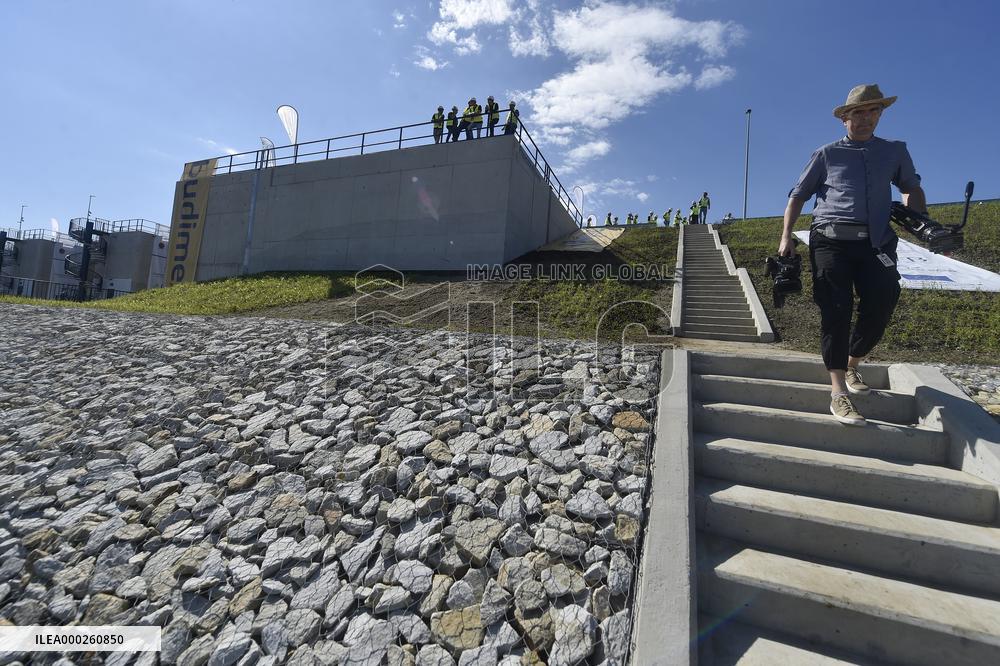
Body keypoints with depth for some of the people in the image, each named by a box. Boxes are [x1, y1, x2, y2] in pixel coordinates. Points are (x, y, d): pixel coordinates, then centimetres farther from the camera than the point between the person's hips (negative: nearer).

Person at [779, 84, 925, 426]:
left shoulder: (895, 151, 23)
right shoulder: (827, 154, 14)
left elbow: (912, 190, 31)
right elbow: (798, 195, 12)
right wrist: (786, 236, 0)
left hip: (876, 242, 3)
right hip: (831, 240, -3)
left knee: (884, 297, -18)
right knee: (836, 308, -14)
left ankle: (852, 364, 7)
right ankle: (838, 392, -15)